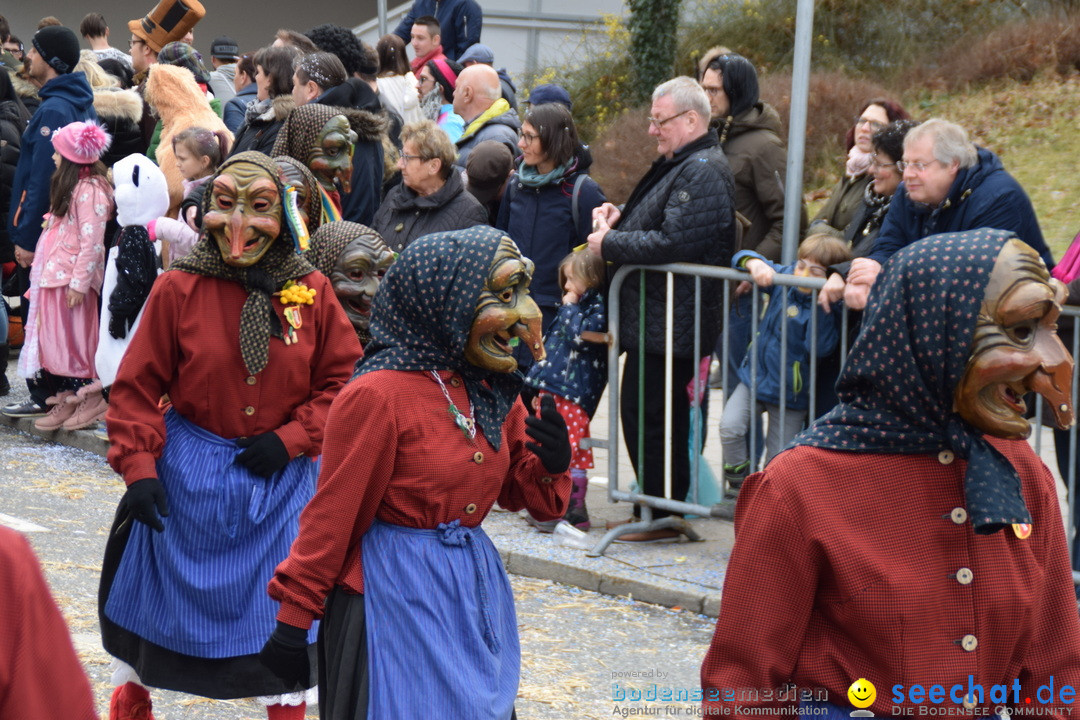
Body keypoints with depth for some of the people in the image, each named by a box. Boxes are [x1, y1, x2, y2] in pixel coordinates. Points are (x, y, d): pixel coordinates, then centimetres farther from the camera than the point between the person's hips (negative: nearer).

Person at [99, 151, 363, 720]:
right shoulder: (178, 289, -11)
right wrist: (139, 469, -15)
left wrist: (291, 440, -13)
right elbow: (138, 387, -7)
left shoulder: (312, 292, -6)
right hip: (190, 474, -1)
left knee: (282, 602, 6)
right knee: (158, 587, 13)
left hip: (279, 475, 1)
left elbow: (340, 382, 0)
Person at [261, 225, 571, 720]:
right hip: (395, 593, -7)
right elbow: (333, 515, -13)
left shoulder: (492, 392, 6)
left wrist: (551, 463, -6)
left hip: (474, 584, 7)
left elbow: (517, 492, 17)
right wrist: (294, 617, -11)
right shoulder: (378, 395, -16)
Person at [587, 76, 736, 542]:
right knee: (640, 413, 15)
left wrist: (610, 244, -15)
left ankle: (662, 518, 1)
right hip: (654, 318, 11)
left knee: (650, 417, -7)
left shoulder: (703, 172, -17)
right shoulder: (677, 165, 18)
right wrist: (619, 218, 10)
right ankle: (655, 510, 22)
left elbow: (673, 242, -26)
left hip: (669, 323, -11)